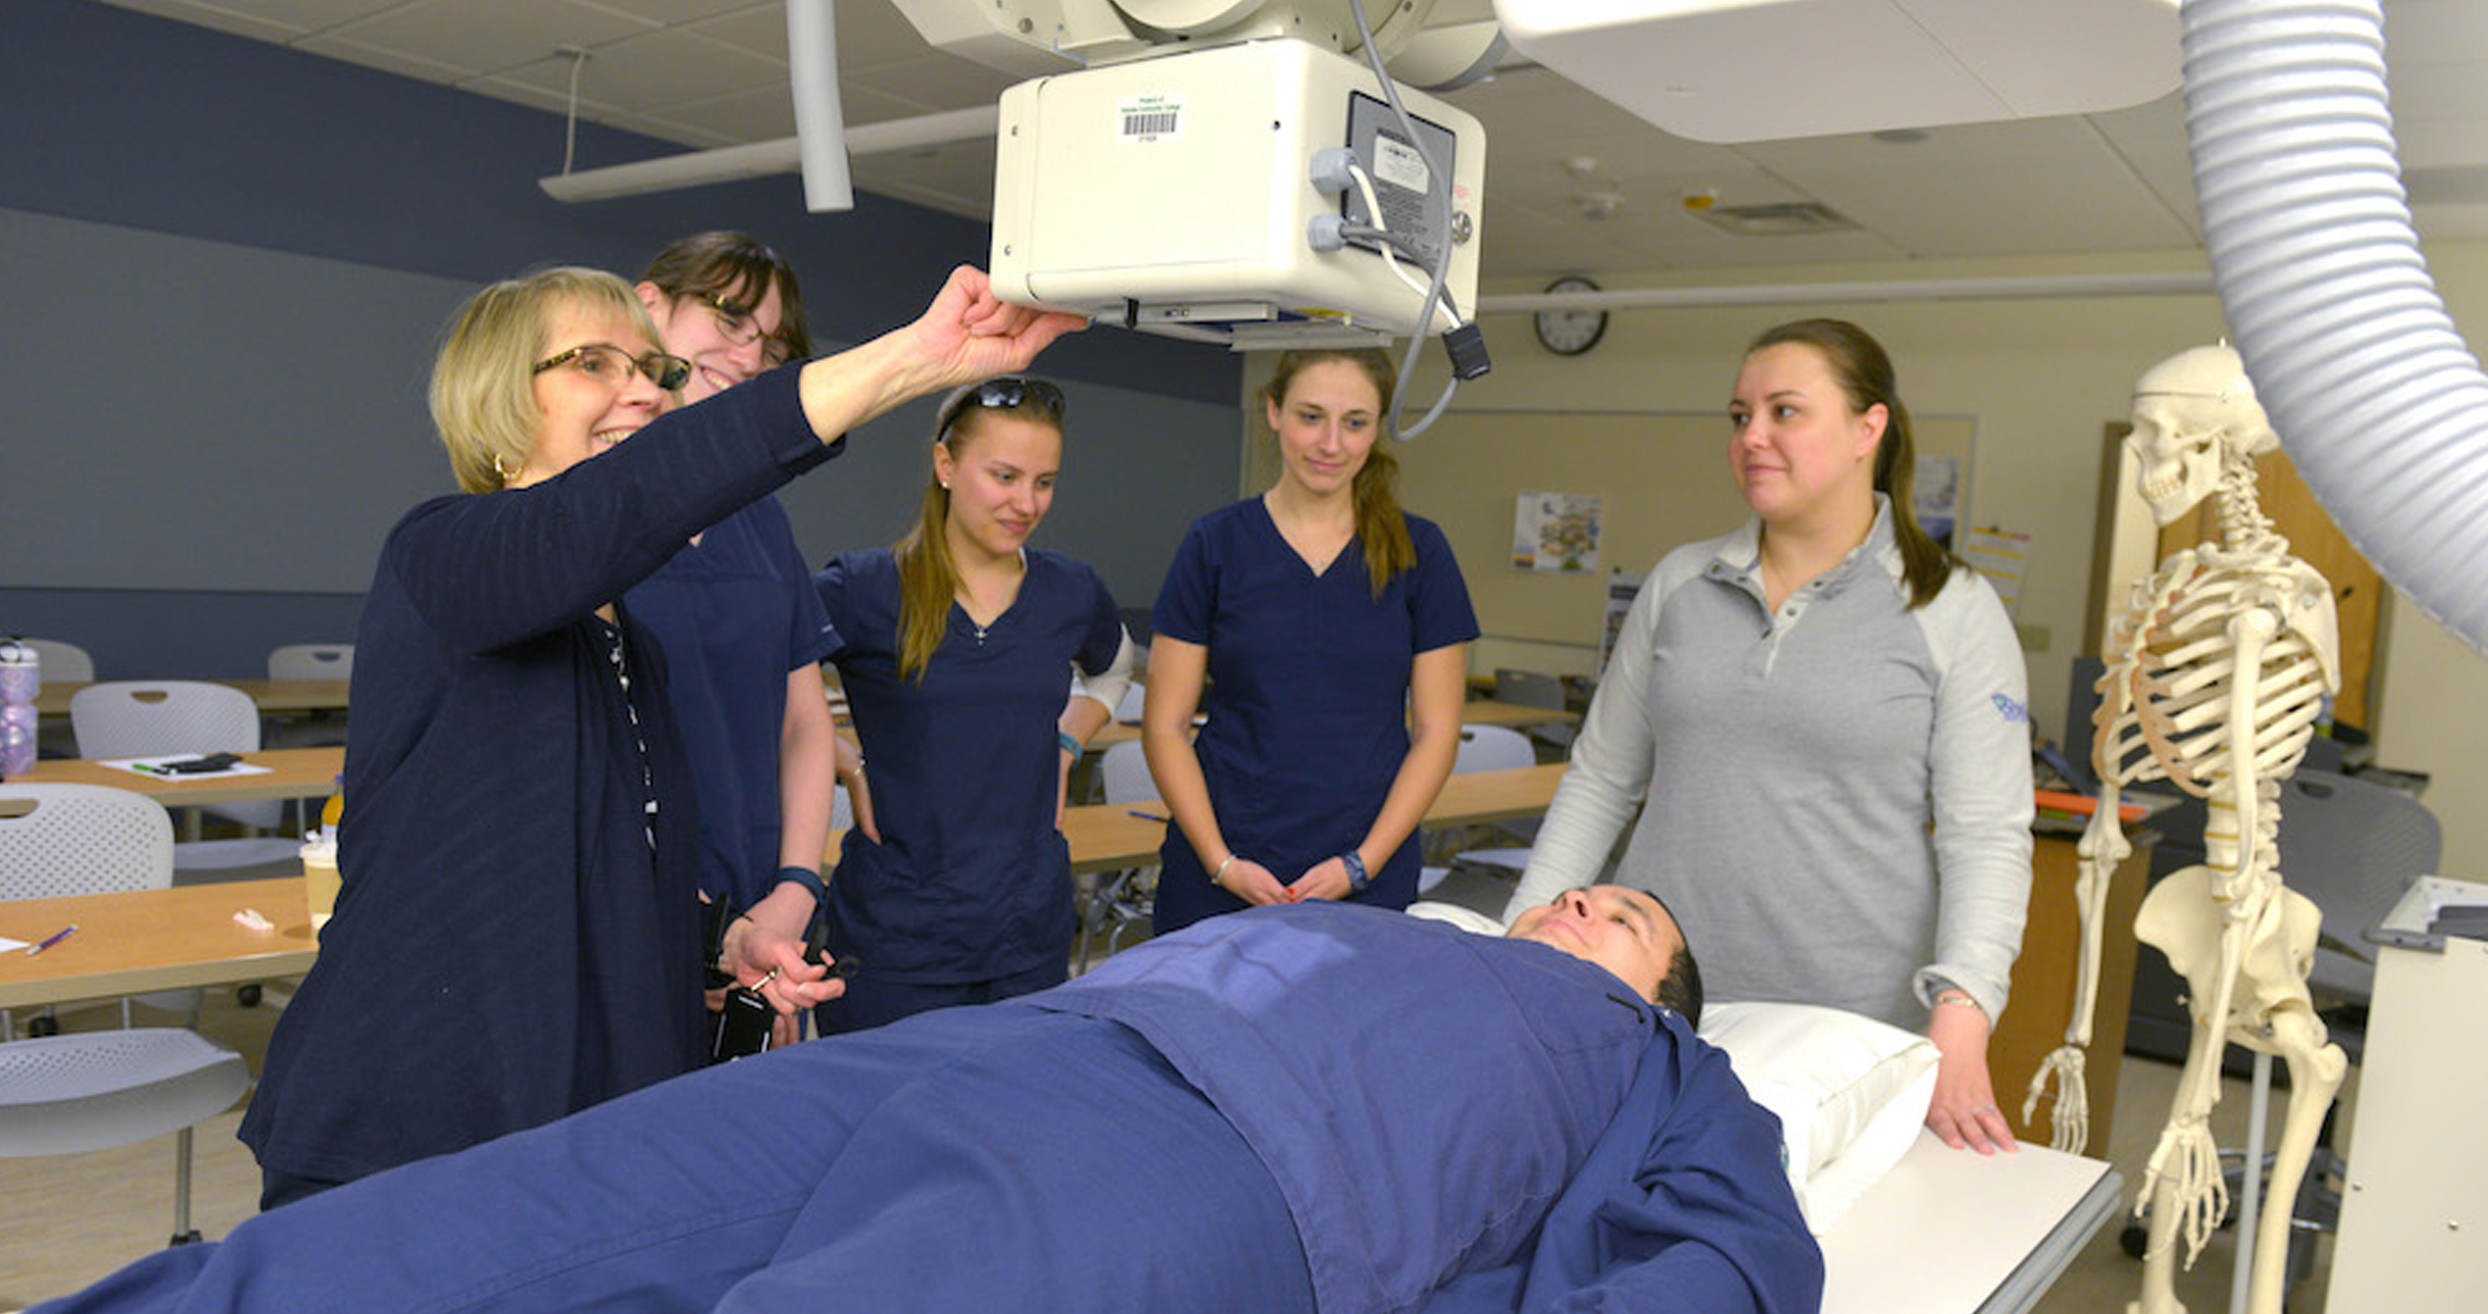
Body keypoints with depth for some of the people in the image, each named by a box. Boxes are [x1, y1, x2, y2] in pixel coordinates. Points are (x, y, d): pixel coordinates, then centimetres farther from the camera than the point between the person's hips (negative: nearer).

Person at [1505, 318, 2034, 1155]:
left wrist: (1959, 1018, -18)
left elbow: (1989, 837, -5)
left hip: (1850, 1028, -2)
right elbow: (1599, 782, 11)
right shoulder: (1677, 585, 8)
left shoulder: (1953, 612, -2)